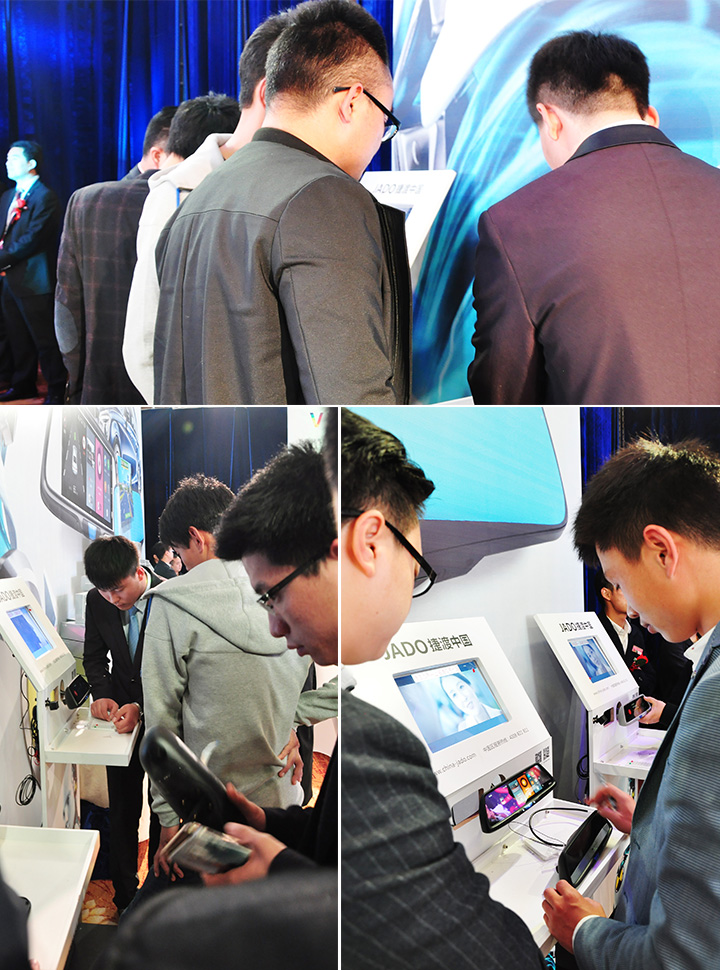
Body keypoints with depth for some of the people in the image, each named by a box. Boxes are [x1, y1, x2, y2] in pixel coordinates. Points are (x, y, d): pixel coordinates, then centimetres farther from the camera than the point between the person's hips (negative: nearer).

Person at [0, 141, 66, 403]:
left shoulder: (44, 197, -11)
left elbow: (33, 239, -18)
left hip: (34, 281, -8)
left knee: (45, 340, -2)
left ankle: (56, 391, 7)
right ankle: (23, 384, 28)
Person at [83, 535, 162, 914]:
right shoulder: (97, 600, -8)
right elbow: (94, 655, 6)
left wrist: (142, 707, -29)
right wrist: (102, 694, -11)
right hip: (122, 713, 4)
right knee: (122, 811, 11)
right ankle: (124, 899, 27)